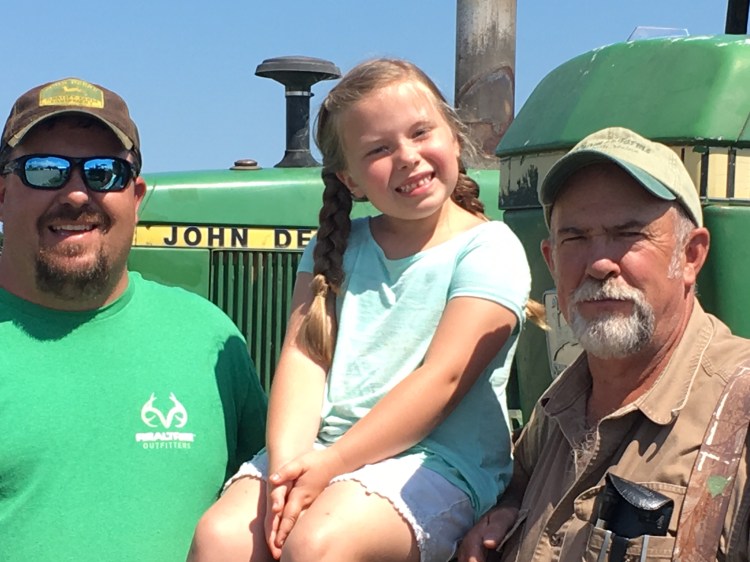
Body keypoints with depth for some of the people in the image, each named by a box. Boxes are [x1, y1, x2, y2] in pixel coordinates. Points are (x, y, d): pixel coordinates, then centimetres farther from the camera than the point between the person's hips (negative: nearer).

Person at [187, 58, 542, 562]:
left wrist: (329, 465, -19)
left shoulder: (490, 250, -1)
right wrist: (287, 462, -15)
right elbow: (305, 353, 2)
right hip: (319, 449, 5)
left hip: (436, 463, -4)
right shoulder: (337, 247, 15)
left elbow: (443, 377, -12)